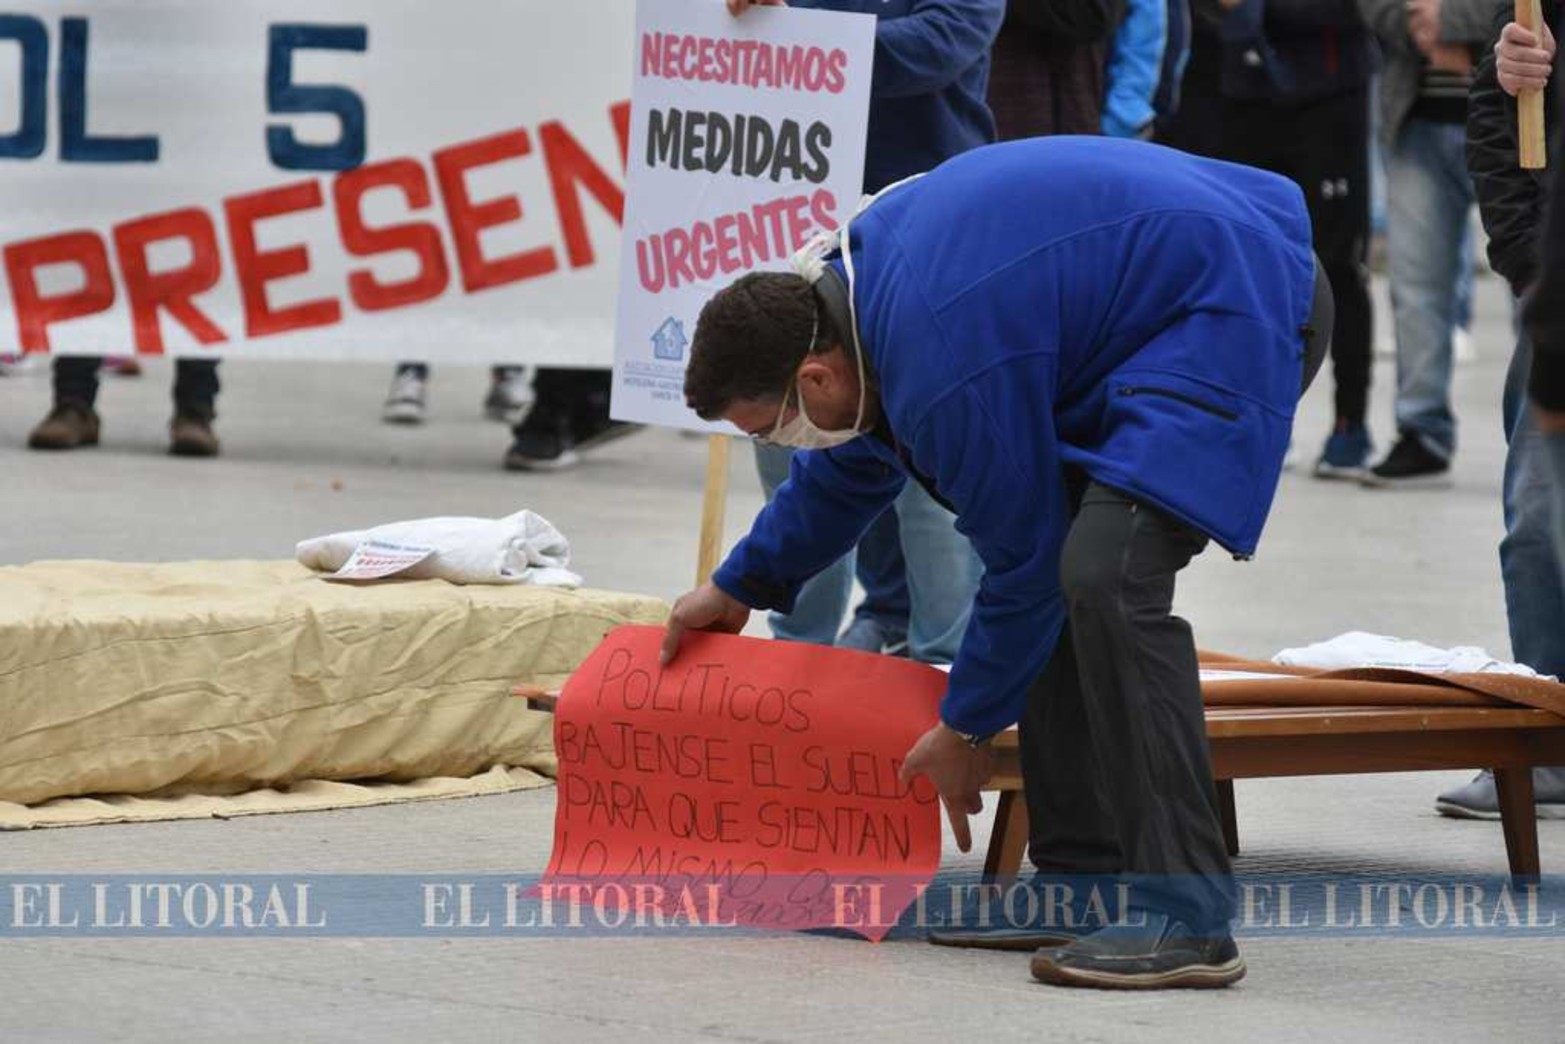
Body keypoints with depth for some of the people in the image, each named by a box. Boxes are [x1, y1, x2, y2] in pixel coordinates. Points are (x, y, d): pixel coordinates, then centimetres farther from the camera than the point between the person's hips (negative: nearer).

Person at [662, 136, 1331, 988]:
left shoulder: (951, 370, -26)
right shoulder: (867, 265, 4)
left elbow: (1019, 561, -15)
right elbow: (854, 461, 24)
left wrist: (964, 732, -1)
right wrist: (738, 587, 35)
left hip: (1236, 313, -11)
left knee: (1105, 580, -23)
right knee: (1069, 572, 11)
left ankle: (1186, 917, -25)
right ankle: (1080, 879, 14)